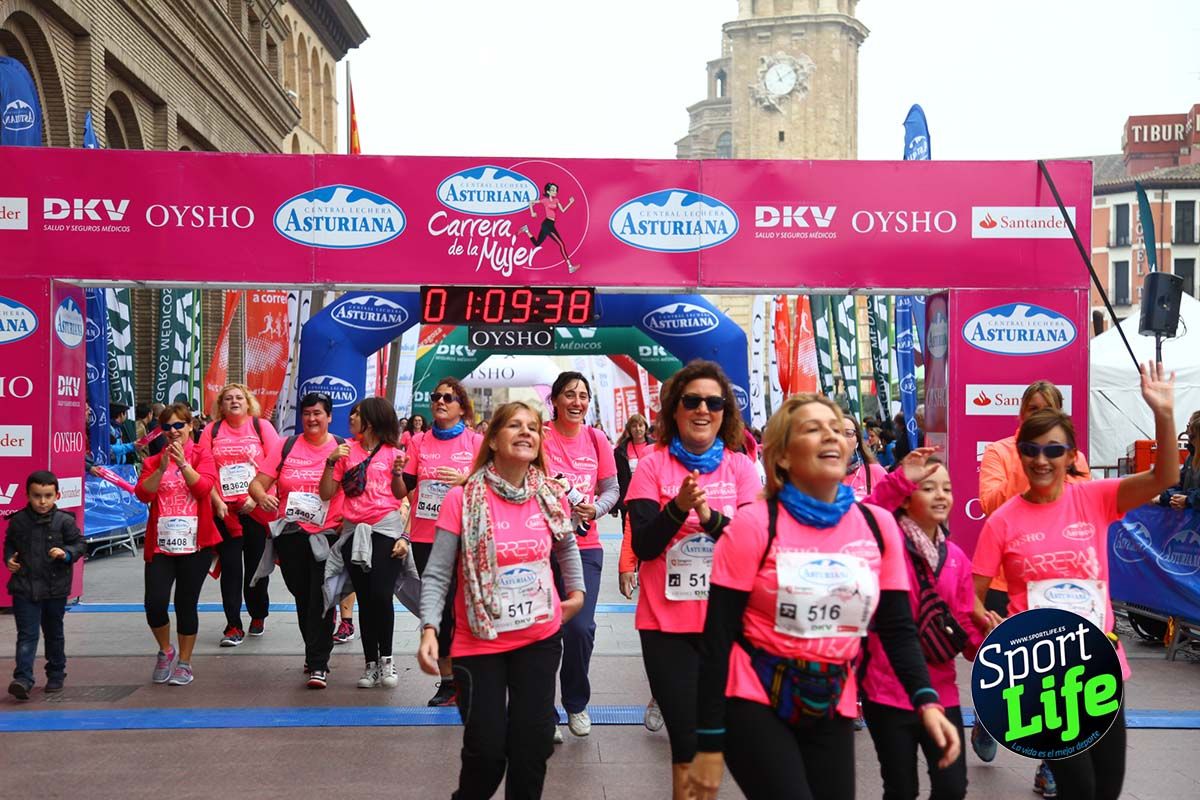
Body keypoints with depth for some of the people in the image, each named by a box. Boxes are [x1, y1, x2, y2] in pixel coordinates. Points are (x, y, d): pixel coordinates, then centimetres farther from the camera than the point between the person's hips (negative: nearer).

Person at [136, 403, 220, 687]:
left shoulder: (202, 456, 3)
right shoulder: (153, 461, 10)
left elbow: (204, 487, -12)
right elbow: (143, 494, -5)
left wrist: (182, 463, -21)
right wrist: (162, 467, -16)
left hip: (195, 544, -2)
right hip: (160, 544, 2)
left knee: (186, 604, 3)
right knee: (155, 602, -7)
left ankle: (184, 662, 19)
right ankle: (165, 651, 20)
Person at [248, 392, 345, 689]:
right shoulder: (285, 446, 5)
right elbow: (257, 483, 2)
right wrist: (263, 497, -19)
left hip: (327, 535, -3)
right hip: (291, 534, 3)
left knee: (321, 598, -8)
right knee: (302, 596, 14)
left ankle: (318, 664, -2)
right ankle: (316, 652, 33)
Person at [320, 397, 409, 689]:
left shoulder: (392, 452, 1)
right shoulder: (346, 450, 7)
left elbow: (401, 495, 5)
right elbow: (326, 493, 4)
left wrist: (397, 472, -12)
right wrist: (331, 462, -7)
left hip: (386, 528, -3)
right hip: (354, 531, 3)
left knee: (380, 595, -12)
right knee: (364, 599, 7)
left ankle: (386, 658, 4)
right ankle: (371, 664, 14)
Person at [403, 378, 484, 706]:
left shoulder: (475, 441, 1)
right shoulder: (419, 441, 7)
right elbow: (404, 489, 6)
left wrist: (466, 479, -19)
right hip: (425, 537, 3)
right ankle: (447, 679, 19)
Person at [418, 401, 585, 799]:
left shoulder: (551, 497, -1)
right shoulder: (462, 499, -13)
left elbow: (567, 546, 22)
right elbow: (436, 574, -12)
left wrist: (577, 591, 14)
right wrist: (429, 628, -23)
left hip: (541, 637, 3)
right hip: (479, 643, -3)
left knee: (532, 746, 5)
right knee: (486, 751, -3)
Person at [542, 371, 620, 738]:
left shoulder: (596, 439, 5)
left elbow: (612, 488, 10)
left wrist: (596, 508, -10)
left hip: (585, 546, 2)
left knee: (581, 627, -5)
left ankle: (576, 702, 19)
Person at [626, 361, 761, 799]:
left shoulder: (741, 468, 2)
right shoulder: (653, 466, -2)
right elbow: (643, 546, -9)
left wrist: (710, 515, -23)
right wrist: (679, 507, -25)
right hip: (666, 623, -2)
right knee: (688, 740, 0)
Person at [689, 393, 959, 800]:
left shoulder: (879, 526, 0)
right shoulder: (754, 525, -13)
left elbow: (898, 629, 4)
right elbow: (719, 637, -12)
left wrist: (926, 701, -12)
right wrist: (710, 743, -13)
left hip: (832, 707, 5)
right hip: (755, 700, -4)